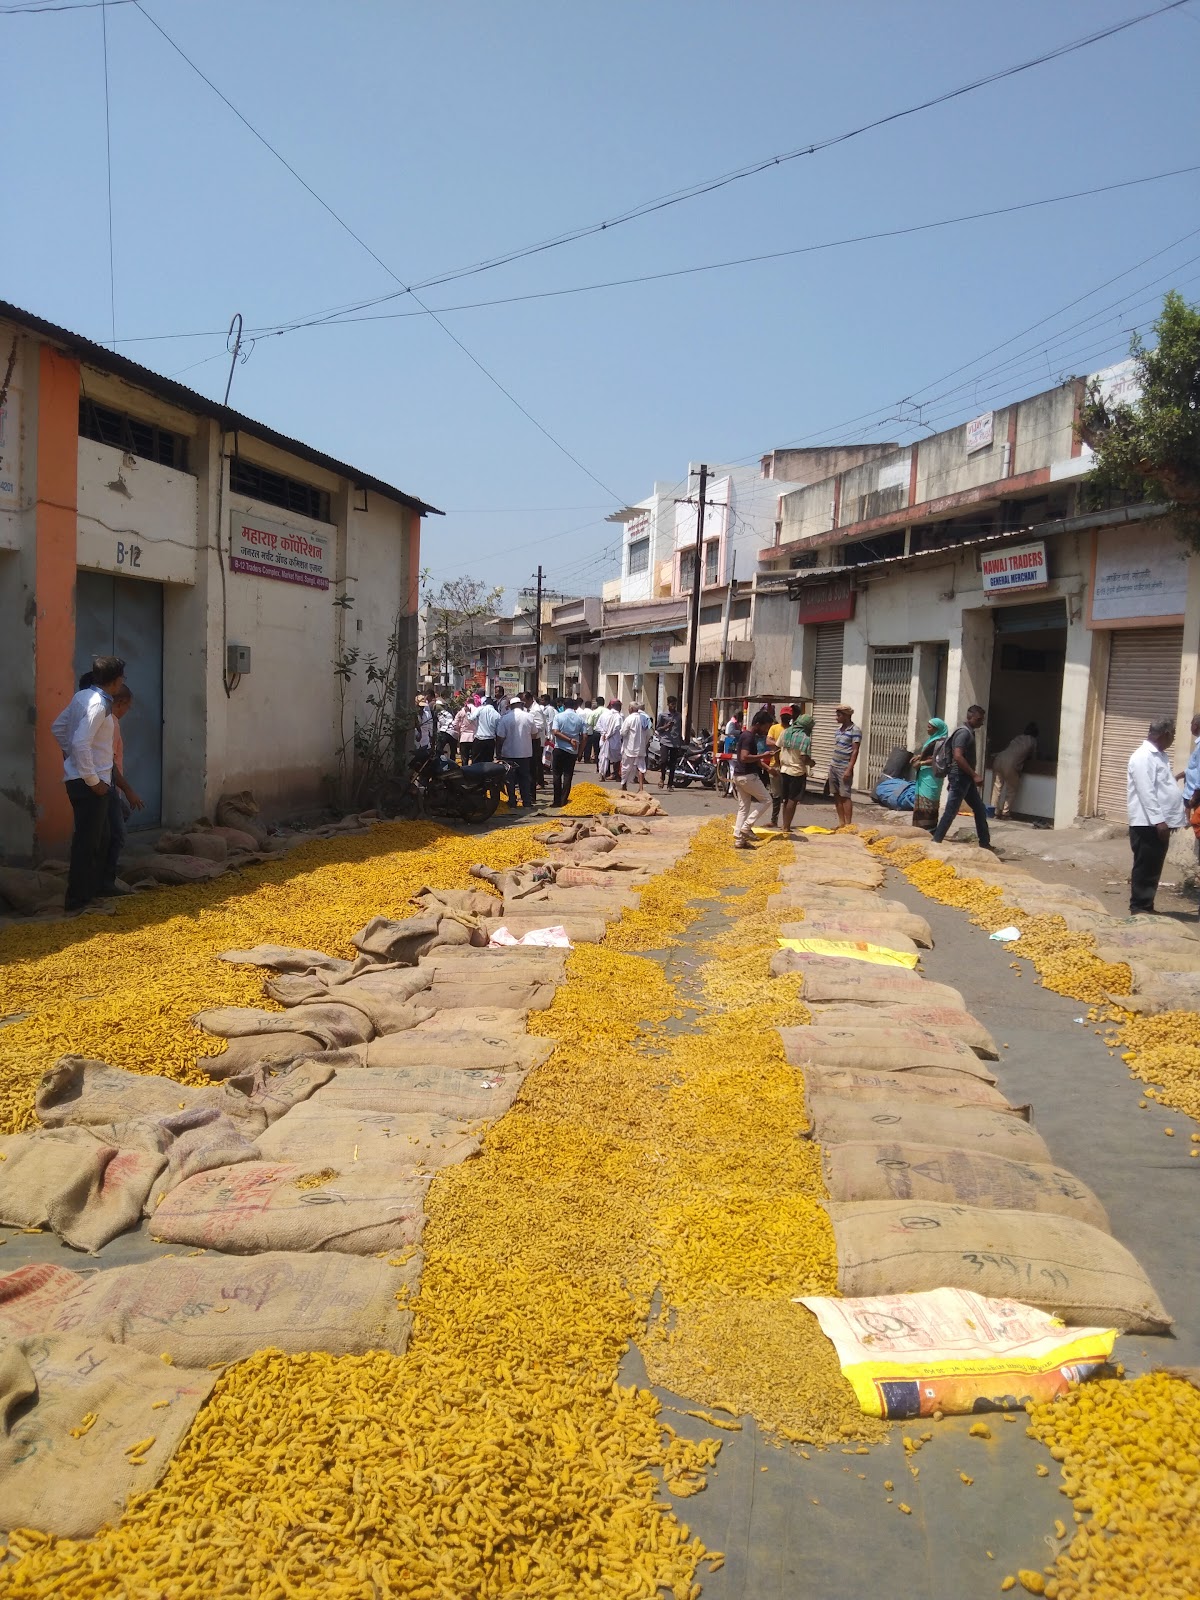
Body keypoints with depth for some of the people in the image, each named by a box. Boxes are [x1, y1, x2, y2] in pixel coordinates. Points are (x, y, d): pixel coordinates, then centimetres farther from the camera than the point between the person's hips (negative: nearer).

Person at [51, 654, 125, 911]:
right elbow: (81, 743, -27)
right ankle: (78, 900, 2)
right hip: (90, 783, -10)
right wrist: (93, 781, -20)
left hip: (79, 779, 10)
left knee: (100, 839, 19)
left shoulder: (82, 696, 10)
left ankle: (94, 890, 29)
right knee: (87, 842, -4)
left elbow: (57, 727, 18)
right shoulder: (98, 704, -19)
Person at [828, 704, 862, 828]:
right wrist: (831, 766, 16)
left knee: (845, 796, -7)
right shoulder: (839, 729, 14)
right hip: (834, 766, 8)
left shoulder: (855, 731, -10)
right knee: (836, 795, 9)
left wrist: (849, 769, -19)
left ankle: (848, 824, -4)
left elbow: (855, 751, -14)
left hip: (844, 768, -8)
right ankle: (841, 822, 15)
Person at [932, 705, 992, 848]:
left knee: (980, 810, 13)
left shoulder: (969, 732, 16)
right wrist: (974, 775, -23)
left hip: (966, 778, 10)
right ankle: (936, 842, 0)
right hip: (960, 778, -10)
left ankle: (985, 844, 19)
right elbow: (958, 756, -25)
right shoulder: (964, 732, -15)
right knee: (951, 812, -6)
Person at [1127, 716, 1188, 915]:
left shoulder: (1159, 755, 17)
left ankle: (1146, 906, 21)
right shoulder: (1143, 757, -15)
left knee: (1153, 868, 14)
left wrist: (1182, 806, 23)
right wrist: (1158, 820, -25)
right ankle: (1139, 908, 1)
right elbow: (1146, 792, -21)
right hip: (1148, 824, -10)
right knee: (1145, 869, -5)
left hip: (1159, 823, 10)